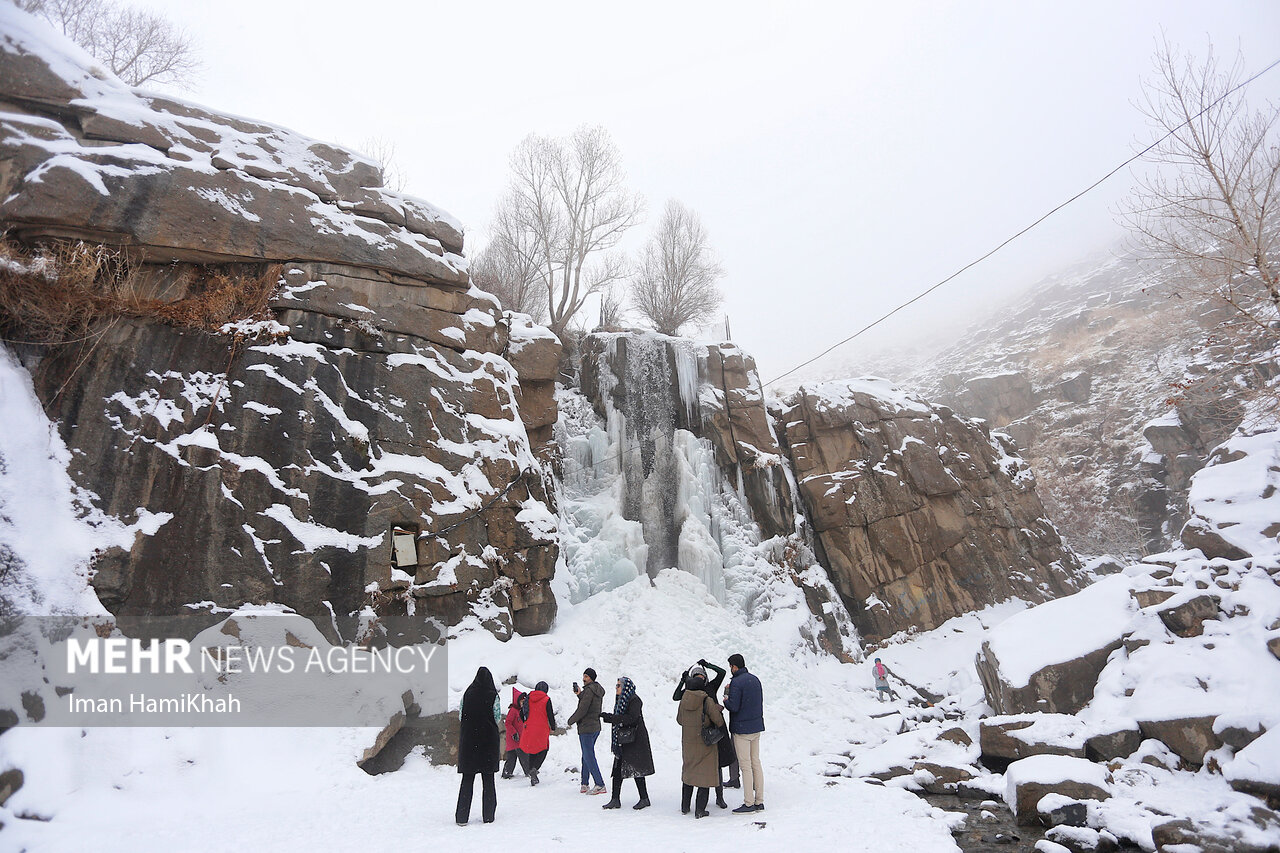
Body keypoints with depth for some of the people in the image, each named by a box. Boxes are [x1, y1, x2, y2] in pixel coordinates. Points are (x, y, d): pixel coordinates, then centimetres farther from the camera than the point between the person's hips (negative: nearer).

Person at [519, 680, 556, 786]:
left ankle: (532, 777, 13)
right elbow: (550, 715, -5)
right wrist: (553, 728, 7)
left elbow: (522, 715, 9)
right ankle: (534, 769, -15)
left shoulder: (528, 698, 5)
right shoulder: (546, 699, -6)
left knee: (532, 751, 15)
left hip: (529, 729, 4)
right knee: (543, 750, 10)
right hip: (542, 730, -4)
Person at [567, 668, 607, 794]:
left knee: (589, 756, -6)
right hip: (596, 727, 10)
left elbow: (582, 710, -19)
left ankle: (600, 785, -7)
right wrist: (580, 694, 14)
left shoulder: (589, 690, -16)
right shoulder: (599, 691, 12)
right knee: (587, 755, 16)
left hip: (586, 728, -10)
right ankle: (584, 784, 20)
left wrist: (571, 720, -4)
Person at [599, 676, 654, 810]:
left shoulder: (634, 700, -13)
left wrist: (609, 717, -25)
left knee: (636, 769, -3)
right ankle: (616, 800, 9)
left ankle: (644, 799, 9)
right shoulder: (621, 699, 14)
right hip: (623, 741, 9)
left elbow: (631, 718, -25)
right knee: (617, 769, 5)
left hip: (634, 741, -9)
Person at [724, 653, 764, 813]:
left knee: (746, 766, -3)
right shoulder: (755, 679, 9)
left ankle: (749, 803, 1)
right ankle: (759, 801, 15)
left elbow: (733, 706, -20)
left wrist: (726, 700, 1)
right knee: (756, 764, 11)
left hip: (742, 729, -8)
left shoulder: (736, 682, -16)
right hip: (756, 727, 8)